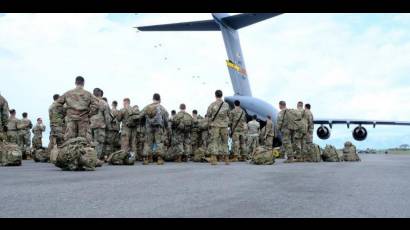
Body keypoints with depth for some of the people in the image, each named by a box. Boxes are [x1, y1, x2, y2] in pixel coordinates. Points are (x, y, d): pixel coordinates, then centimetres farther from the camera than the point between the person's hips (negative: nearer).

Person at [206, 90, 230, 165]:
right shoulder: (226, 105, 2)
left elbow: (208, 115, -2)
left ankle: (214, 159, -8)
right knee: (224, 142, 12)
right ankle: (226, 159, 15)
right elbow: (228, 115, 11)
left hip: (215, 126, -2)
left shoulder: (212, 105, -6)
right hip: (224, 126, 2)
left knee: (214, 142, 0)